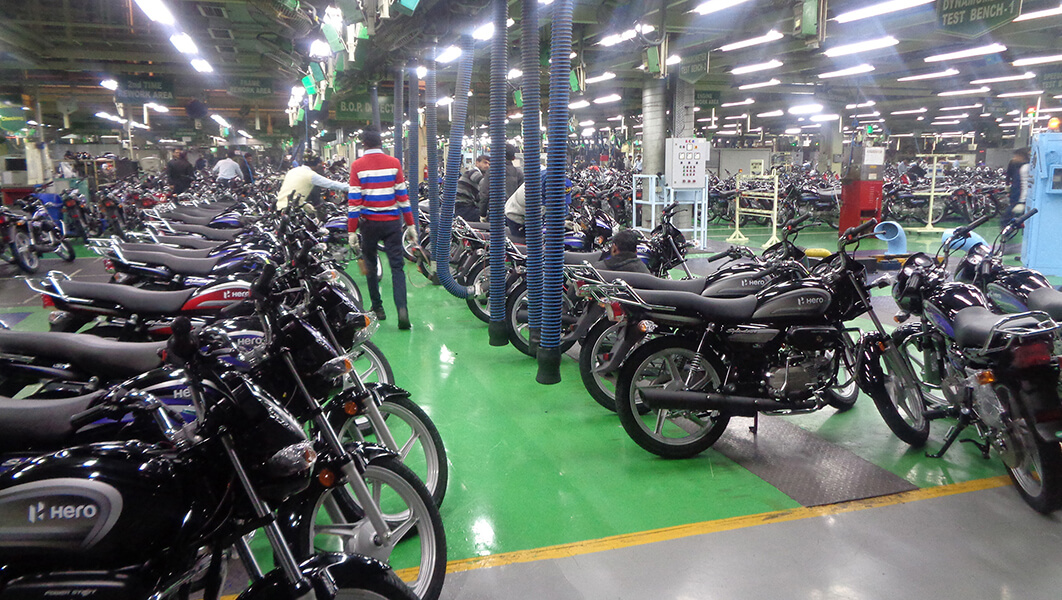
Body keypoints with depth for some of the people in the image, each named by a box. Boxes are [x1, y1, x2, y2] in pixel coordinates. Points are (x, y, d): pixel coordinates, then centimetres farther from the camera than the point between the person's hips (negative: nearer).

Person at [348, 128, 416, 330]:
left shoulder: (357, 166, -3)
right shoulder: (394, 163, 2)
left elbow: (354, 200, -6)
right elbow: (403, 196, 2)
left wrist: (352, 231, -3)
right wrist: (410, 224, 6)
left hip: (369, 222, 0)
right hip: (392, 222, 1)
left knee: (371, 265, 17)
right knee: (397, 266, -1)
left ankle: (377, 307, 23)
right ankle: (402, 308, -17)